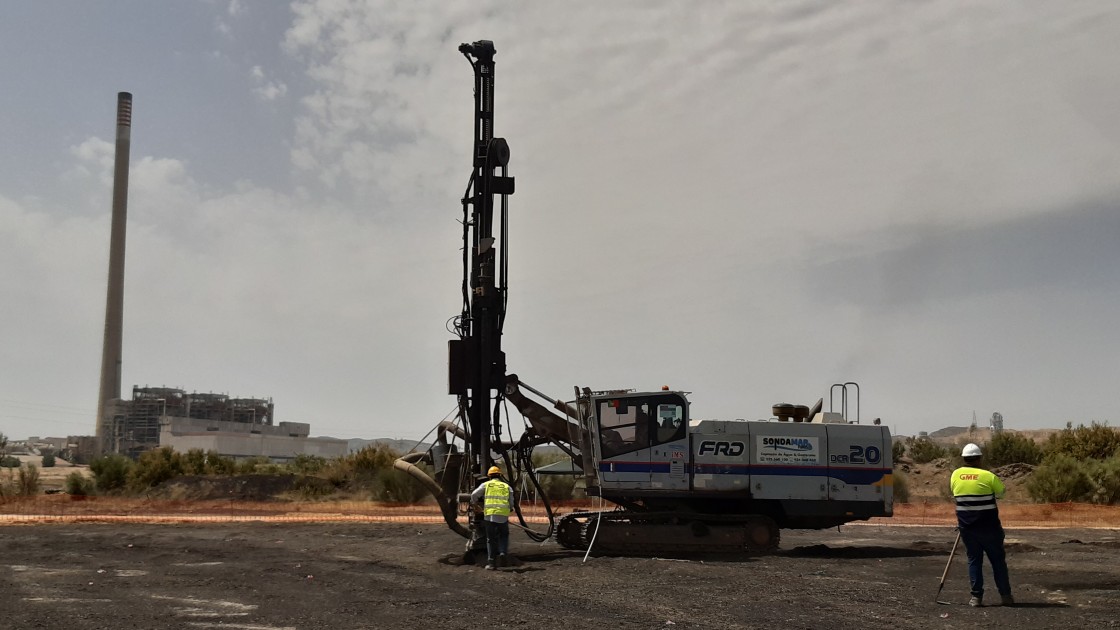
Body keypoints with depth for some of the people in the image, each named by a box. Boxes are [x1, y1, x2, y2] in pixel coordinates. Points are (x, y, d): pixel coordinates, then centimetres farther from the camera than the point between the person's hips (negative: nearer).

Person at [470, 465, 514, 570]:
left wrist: (475, 503, 24)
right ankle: (502, 553, -3)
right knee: (504, 536, 19)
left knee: (491, 539, 8)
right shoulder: (507, 487, 15)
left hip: (489, 515, -1)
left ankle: (491, 562, 4)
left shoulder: (486, 484, 10)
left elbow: (474, 495, 3)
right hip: (504, 516, 1)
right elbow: (511, 504, 11)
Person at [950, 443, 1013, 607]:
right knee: (998, 559, 10)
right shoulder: (988, 476, -12)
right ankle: (1005, 595, 13)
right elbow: (1001, 493, 1)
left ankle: (976, 596, 6)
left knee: (974, 560, 10)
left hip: (966, 526, 3)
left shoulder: (955, 475, -1)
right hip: (988, 526, -3)